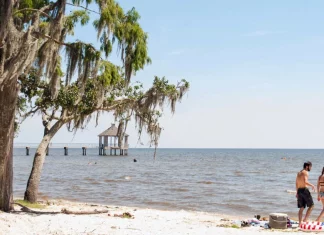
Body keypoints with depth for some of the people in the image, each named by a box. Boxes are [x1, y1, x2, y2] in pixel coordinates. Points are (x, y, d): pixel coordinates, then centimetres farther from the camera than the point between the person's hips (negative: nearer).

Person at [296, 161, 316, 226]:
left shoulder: (299, 173, 18)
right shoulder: (305, 172, -9)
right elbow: (305, 182, -23)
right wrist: (312, 185, -9)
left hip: (299, 191, 8)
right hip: (305, 190, -8)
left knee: (301, 208, 9)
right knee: (311, 205, 3)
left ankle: (300, 223, 4)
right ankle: (305, 219, -5)